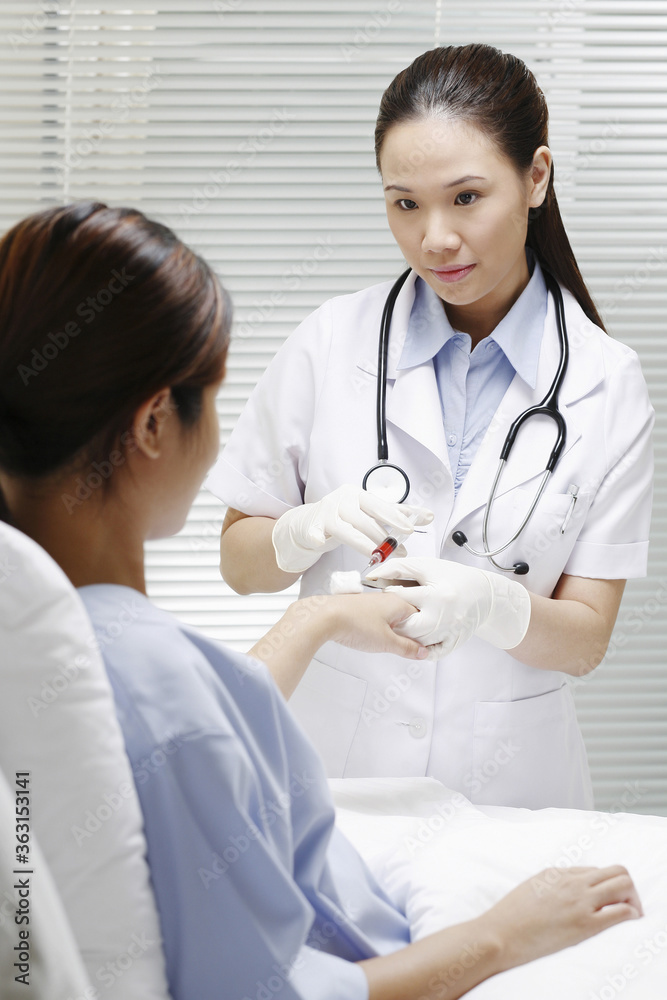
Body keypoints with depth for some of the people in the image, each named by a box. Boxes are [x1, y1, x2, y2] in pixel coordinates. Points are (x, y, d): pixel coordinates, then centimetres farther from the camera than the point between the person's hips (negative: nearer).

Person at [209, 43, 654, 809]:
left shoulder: (606, 383, -1)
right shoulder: (331, 342, -1)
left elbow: (586, 639, -1)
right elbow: (239, 562, 6)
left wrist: (490, 605, -20)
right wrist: (310, 530, -14)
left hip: (508, 778, 0)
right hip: (332, 760, 0)